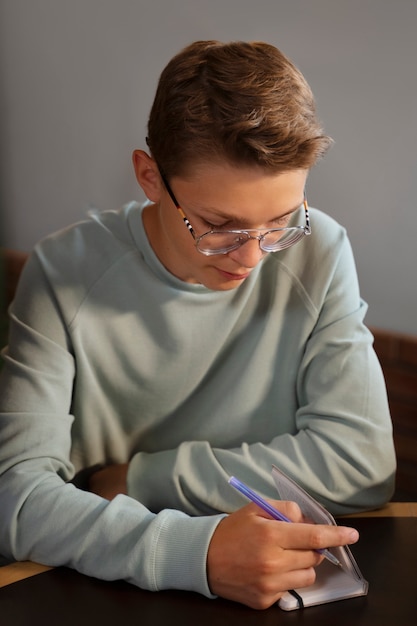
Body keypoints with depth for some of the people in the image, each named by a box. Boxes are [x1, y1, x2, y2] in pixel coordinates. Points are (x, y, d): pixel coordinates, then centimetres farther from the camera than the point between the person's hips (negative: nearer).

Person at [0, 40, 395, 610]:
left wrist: (138, 477, -13)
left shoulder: (318, 253, -9)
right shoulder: (66, 274, -12)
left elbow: (362, 460, -13)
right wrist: (196, 551, -34)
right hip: (106, 595, 0)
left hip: (283, 588, 1)